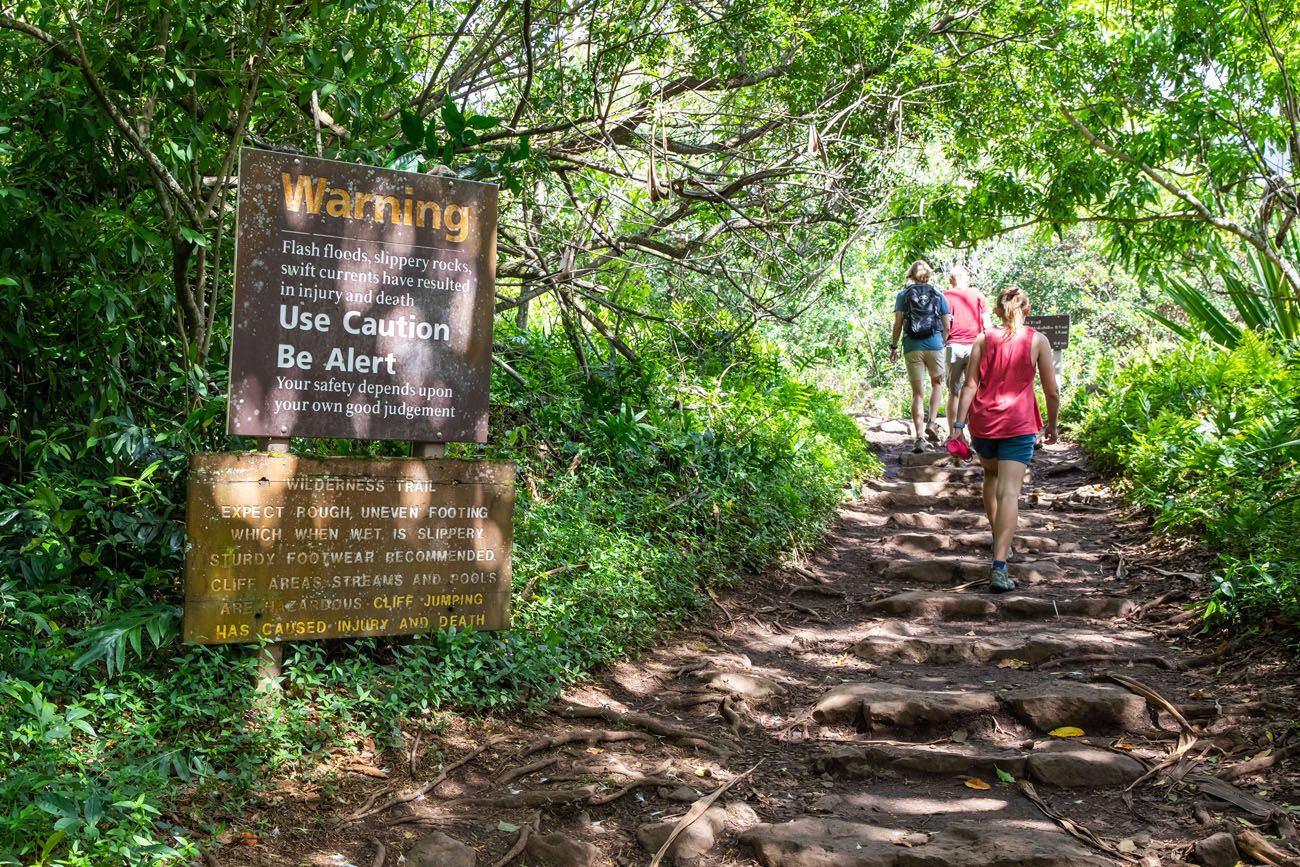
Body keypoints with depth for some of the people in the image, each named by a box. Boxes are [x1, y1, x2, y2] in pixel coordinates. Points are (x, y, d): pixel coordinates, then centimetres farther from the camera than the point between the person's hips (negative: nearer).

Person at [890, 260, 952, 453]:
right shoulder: (938, 295, 7)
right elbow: (947, 326, 6)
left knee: (918, 393, 5)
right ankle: (931, 423, 6)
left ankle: (919, 438, -1)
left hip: (912, 347, 0)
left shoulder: (904, 295, 5)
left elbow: (898, 324, -2)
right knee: (937, 383, 23)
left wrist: (893, 347, 6)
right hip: (934, 345, 0)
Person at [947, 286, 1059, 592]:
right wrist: (1052, 425, 17)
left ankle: (998, 538, 33)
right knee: (1009, 491, -9)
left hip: (983, 420, 2)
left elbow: (970, 385, -3)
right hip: (1019, 423, -2)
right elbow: (1052, 391, 3)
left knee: (991, 474, 28)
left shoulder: (983, 340, 4)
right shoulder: (1037, 341, 1)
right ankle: (999, 566, -20)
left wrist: (958, 423, -2)